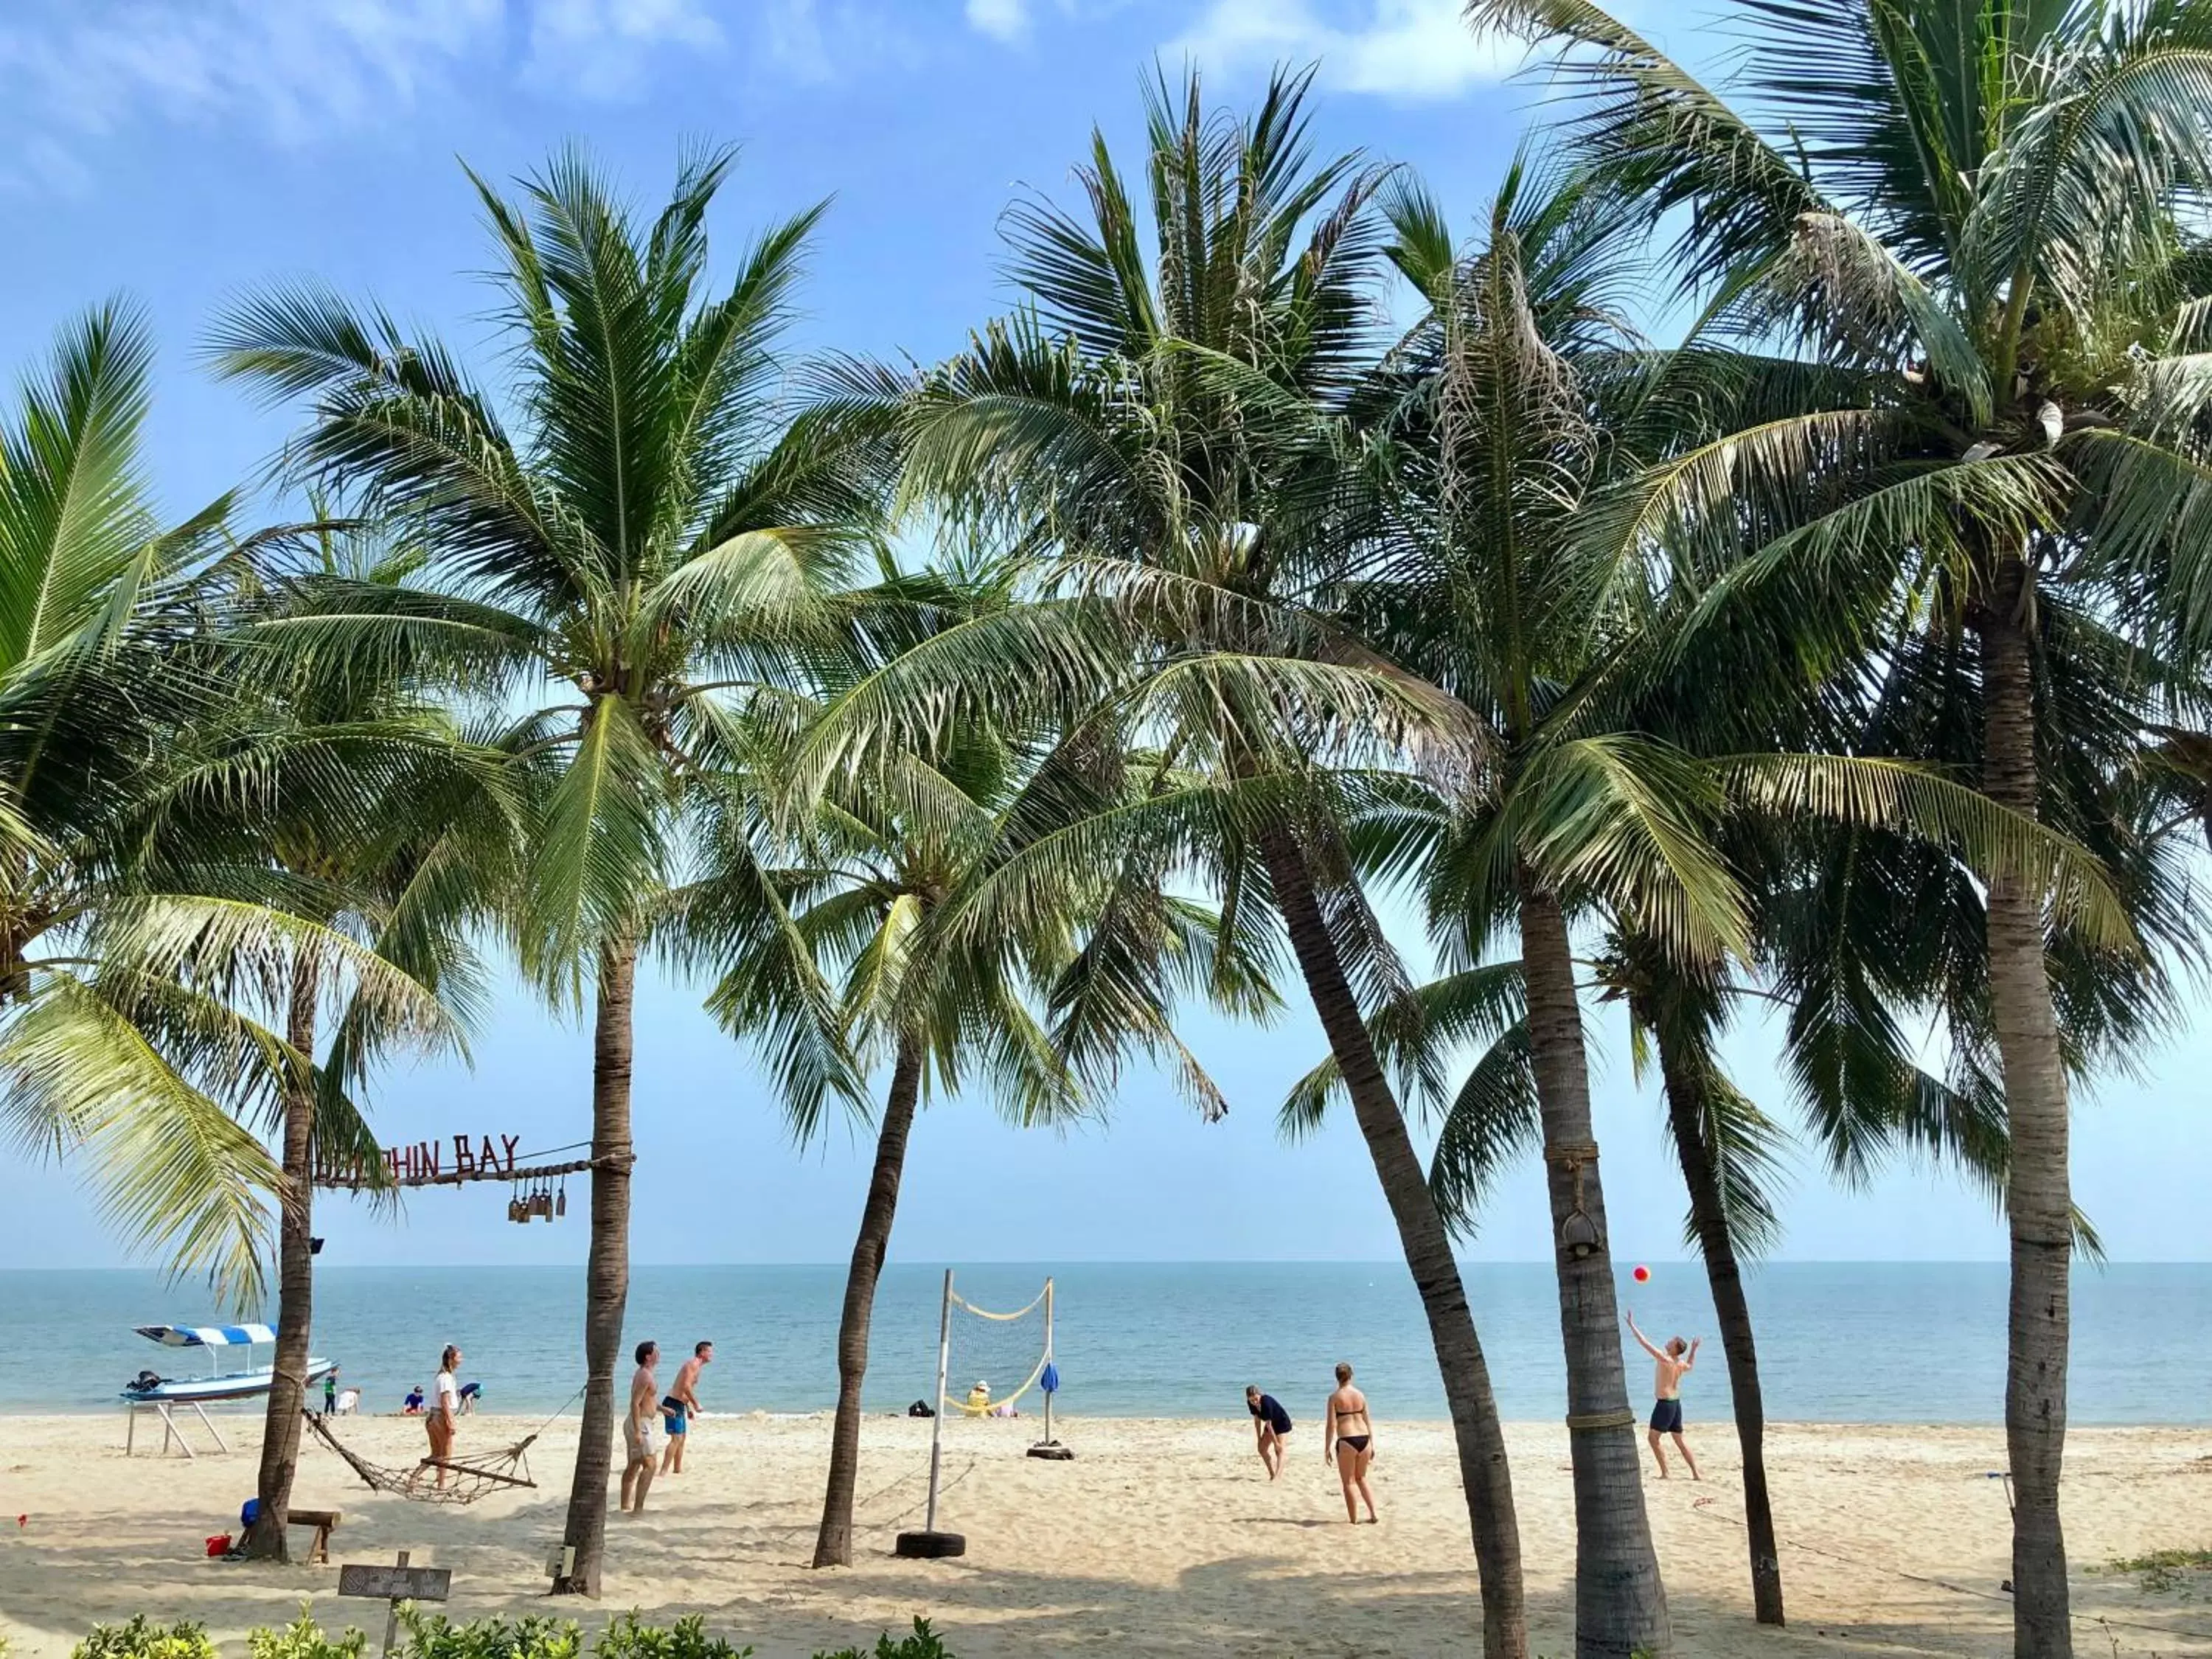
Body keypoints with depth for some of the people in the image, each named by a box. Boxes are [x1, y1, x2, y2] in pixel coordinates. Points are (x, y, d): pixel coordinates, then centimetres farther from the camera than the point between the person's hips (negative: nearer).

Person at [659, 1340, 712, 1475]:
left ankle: (677, 1469, 27)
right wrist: (696, 1404, -19)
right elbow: (686, 1386, -25)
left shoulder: (695, 1366, 18)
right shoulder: (693, 1364, -13)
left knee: (682, 1437, 18)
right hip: (674, 1404, -11)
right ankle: (664, 1471, -16)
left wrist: (689, 1408, 22)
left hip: (679, 1404, 11)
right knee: (677, 1438, -14)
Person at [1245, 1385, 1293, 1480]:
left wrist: (1276, 1442, -25)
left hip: (1282, 1422, -8)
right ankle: (1272, 1474, 18)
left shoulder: (1266, 1402, -37)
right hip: (1271, 1423, 8)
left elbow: (1269, 1425, -31)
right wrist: (1259, 1438, -2)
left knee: (1278, 1450, -18)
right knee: (1262, 1449, 6)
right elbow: (1257, 1420, -4)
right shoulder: (1250, 1403, -16)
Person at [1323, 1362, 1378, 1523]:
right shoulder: (1361, 1395, 8)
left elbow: (1332, 1425, -9)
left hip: (1347, 1441, -5)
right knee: (1361, 1478, 23)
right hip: (1364, 1439, 5)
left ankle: (1354, 1520, 10)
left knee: (1349, 1482, 8)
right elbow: (1368, 1422, 11)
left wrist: (1327, 1449, -4)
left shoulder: (1334, 1397, -5)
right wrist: (1372, 1445, 19)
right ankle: (1373, 1513, 19)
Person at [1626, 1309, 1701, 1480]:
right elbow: (1690, 1366, 33)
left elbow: (1645, 1344, -18)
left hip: (1665, 1403, -8)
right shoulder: (1681, 1364, 6)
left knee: (1653, 1437, 0)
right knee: (1679, 1440, 15)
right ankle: (1696, 1473, 14)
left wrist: (1631, 1325, -15)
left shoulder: (1665, 1359, -17)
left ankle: (1665, 1473, -3)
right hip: (1676, 1403, 8)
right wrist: (1693, 1349, 34)